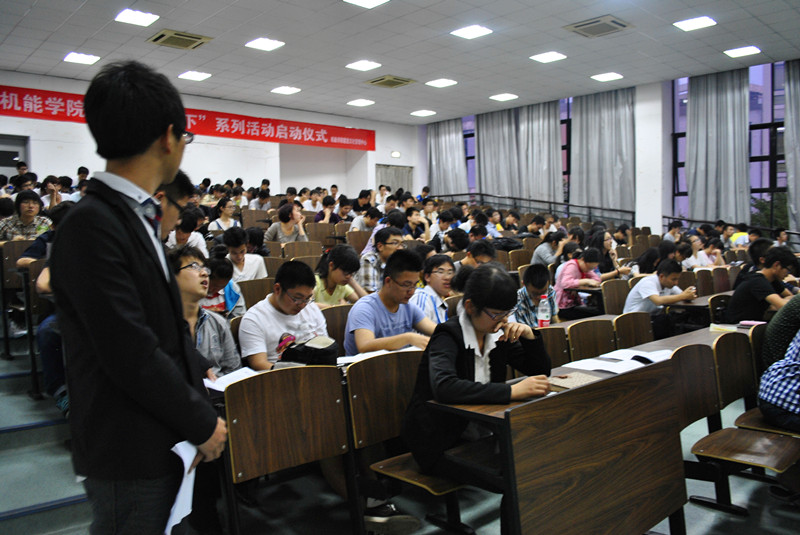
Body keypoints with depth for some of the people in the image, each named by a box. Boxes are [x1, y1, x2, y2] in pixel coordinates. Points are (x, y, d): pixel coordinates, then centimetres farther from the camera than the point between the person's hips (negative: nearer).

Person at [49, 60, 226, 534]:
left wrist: (201, 373, 10)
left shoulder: (137, 216, 8)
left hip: (164, 441, 9)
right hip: (129, 453, -9)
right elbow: (131, 353, -25)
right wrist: (202, 423, -14)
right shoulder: (92, 225, -23)